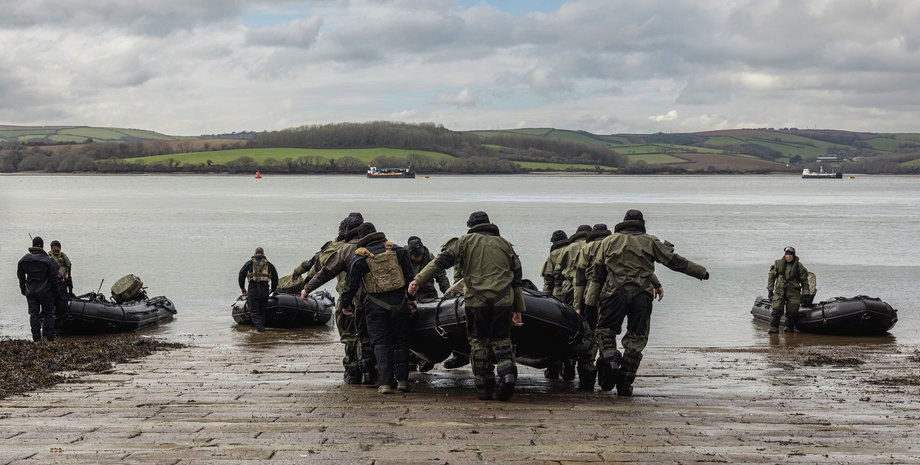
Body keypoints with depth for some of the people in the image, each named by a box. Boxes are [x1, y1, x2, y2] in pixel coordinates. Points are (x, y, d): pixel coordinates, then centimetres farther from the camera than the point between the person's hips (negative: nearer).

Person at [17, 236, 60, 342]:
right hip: (45, 291, -3)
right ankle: (50, 337, 5)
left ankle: (36, 338, 8)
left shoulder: (23, 260, 1)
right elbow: (53, 277, -8)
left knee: (33, 314, 9)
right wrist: (56, 291, 3)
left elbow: (21, 276, 8)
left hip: (30, 291, 3)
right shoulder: (47, 260, -11)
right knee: (48, 313, 6)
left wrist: (23, 289, 17)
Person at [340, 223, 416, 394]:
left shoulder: (359, 258, -3)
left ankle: (385, 382, -5)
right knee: (400, 341, 12)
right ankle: (402, 379, 8)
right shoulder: (397, 250, 4)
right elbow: (409, 276, 7)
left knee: (381, 343, 3)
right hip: (399, 302, 2)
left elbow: (351, 284, -1)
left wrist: (345, 304, 12)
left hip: (376, 305, -2)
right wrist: (411, 297, 17)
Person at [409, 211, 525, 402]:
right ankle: (508, 371, -12)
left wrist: (418, 280, -8)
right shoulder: (504, 243, 18)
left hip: (477, 300, -2)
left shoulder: (466, 241, 8)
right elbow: (516, 278, 18)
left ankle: (484, 387, 8)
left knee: (479, 342, 8)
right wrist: (517, 309, 23)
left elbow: (442, 260, -5)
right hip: (503, 301, 2)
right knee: (501, 340, 13)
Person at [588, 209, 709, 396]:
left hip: (614, 292, 0)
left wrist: (592, 301, 12)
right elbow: (675, 261, 10)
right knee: (636, 338, 8)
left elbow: (597, 272, 9)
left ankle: (609, 358, -15)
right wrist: (701, 272, 19)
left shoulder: (609, 241, 12)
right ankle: (625, 382, 5)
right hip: (641, 296, 0)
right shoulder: (650, 242, 10)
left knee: (605, 330, 15)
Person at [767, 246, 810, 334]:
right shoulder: (778, 264, 5)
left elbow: (804, 280, 7)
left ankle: (789, 328, 11)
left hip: (793, 292, 0)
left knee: (792, 312, -1)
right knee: (777, 310, -9)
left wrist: (805, 293, 3)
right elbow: (771, 276, 9)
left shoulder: (799, 266, 3)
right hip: (780, 290, 0)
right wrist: (770, 290, 3)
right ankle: (774, 328, -6)